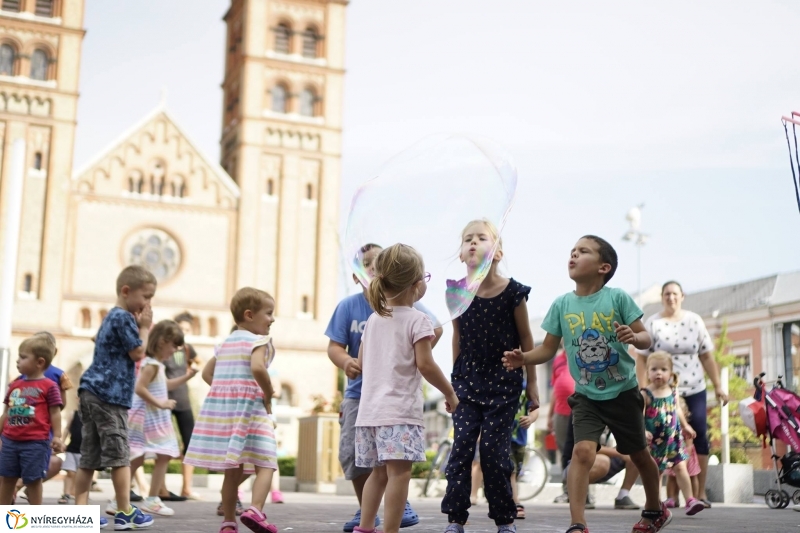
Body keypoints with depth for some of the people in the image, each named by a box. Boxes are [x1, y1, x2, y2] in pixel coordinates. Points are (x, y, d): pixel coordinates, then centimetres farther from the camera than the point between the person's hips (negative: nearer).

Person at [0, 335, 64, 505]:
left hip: (36, 442, -6)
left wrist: (57, 437, -9)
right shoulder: (15, 385, 11)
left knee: (33, 480, 1)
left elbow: (55, 413, -5)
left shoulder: (49, 386, -5)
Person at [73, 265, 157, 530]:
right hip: (109, 395, -10)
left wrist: (139, 326, 14)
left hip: (92, 392, 10)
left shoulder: (112, 317, 20)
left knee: (90, 456, 8)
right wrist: (144, 328, -1)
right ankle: (125, 513, 1)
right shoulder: (124, 318, -11)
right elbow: (138, 353, -13)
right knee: (119, 455, -4)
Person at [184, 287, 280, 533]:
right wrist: (269, 395, -12)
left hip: (220, 408, 7)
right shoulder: (258, 340, -6)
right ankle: (255, 510, -25)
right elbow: (257, 368, -24)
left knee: (233, 470, 11)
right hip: (249, 408, -7)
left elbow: (207, 373, 22)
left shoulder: (225, 343, 18)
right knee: (265, 465, -5)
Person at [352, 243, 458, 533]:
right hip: (400, 411, -7)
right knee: (399, 472, -10)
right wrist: (450, 393, -1)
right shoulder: (418, 319, -6)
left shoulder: (373, 320, 13)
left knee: (379, 472, 15)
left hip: (370, 408, 7)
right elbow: (425, 364, -12)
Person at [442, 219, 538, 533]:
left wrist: (532, 383, 2)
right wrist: (455, 378, 13)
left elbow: (525, 338, -1)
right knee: (462, 446, -3)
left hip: (503, 381, -2)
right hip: (468, 380, 2)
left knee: (493, 448, -3)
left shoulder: (512, 292, -10)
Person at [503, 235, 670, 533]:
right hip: (586, 396, 1)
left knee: (639, 454, 16)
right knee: (583, 450, -20)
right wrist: (523, 358, -18)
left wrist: (634, 337, -32)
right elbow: (549, 348, 0)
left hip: (623, 392, -1)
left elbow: (646, 338, -10)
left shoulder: (617, 297, -13)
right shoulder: (562, 304, -5)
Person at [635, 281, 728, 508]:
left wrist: (718, 386, 7)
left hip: (694, 390, 2)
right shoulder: (652, 324, 0)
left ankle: (700, 493, 6)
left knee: (700, 437, -2)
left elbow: (707, 356, 9)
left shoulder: (694, 321, 7)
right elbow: (642, 359, -2)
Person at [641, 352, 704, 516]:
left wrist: (685, 426, 28)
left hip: (673, 438, 3)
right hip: (655, 441, -3)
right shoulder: (646, 394, -13)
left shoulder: (673, 392, 2)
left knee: (680, 467, -2)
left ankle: (690, 500, 0)